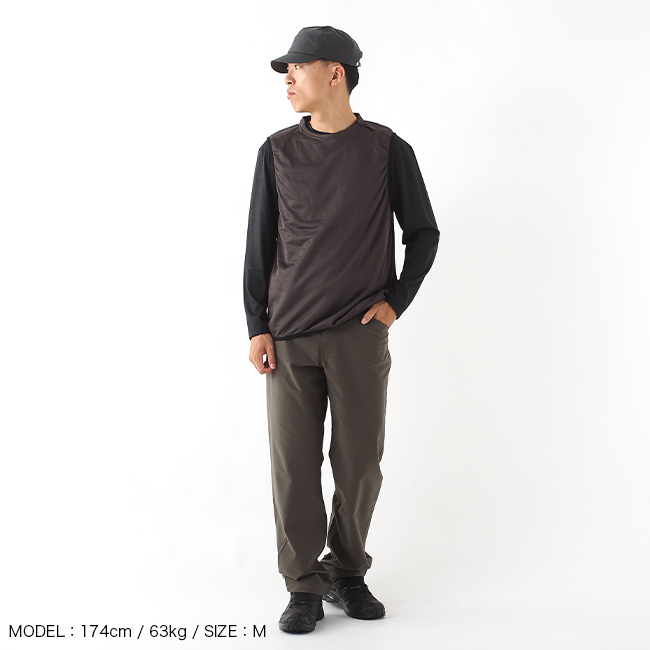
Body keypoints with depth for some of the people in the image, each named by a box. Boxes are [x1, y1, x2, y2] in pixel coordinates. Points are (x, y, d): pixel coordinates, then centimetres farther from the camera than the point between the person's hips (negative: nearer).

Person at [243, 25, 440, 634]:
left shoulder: (387, 149, 3)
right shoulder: (278, 151, 8)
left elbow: (423, 233, 11)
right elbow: (259, 244, 9)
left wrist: (396, 301, 0)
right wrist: (257, 327, 2)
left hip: (361, 334, -1)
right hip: (289, 336, 1)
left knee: (359, 463, 4)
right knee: (293, 465, 0)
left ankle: (347, 572, 24)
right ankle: (304, 587, 14)